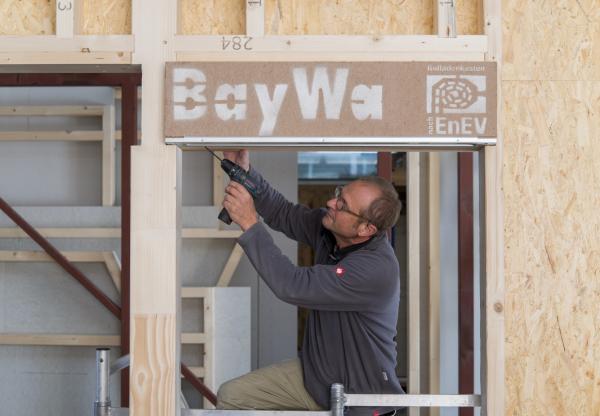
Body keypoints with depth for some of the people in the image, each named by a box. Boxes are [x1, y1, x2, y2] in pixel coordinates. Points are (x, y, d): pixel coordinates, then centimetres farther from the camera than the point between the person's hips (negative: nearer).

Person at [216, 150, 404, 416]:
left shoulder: (377, 269, -30)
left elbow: (294, 287, -32)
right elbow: (283, 214, 6)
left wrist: (249, 223, -29)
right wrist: (245, 172, -11)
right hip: (312, 373, 7)